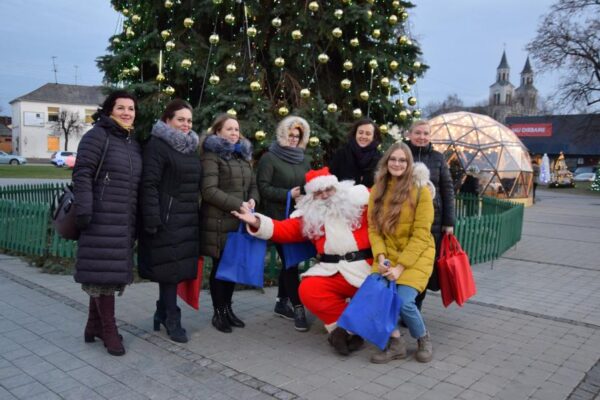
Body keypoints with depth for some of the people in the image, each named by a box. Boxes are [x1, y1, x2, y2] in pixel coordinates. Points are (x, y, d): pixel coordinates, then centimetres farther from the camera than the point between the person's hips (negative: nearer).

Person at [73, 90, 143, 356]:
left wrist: (138, 220, 17)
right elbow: (82, 174, -12)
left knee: (112, 270, 12)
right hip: (102, 219, -7)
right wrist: (84, 211, -20)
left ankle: (94, 325, 25)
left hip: (125, 221, 8)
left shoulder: (134, 144, 17)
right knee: (103, 270, -3)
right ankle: (109, 330, 8)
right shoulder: (97, 136, -5)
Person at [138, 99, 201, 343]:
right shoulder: (157, 145, -7)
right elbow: (149, 185, -14)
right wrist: (152, 220, -20)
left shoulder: (191, 148, 18)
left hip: (187, 219, 8)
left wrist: (196, 215, 18)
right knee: (169, 268, -2)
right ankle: (172, 320, 9)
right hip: (167, 218, -7)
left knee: (177, 268, 10)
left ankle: (162, 314, 24)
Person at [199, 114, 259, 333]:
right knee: (220, 265, 1)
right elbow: (209, 191, -15)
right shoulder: (211, 155, -5)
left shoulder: (243, 155, 19)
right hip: (219, 221, -6)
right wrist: (238, 205, -18)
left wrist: (252, 200, -3)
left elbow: (253, 184, 20)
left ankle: (227, 308, 23)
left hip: (240, 221, 6)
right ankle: (218, 312, 14)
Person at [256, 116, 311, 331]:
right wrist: (288, 194, -20)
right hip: (278, 217, -6)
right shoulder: (269, 157, -3)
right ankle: (298, 307, -3)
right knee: (289, 260, -7)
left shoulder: (304, 160, 15)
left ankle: (282, 302, 24)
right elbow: (263, 187, -12)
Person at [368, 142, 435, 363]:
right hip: (387, 255, 4)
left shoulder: (421, 190, -10)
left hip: (416, 255, -3)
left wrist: (401, 266, -18)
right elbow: (373, 228, 1)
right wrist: (380, 257, -14)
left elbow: (421, 234, -13)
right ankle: (395, 343, 3)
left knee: (403, 301, -20)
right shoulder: (377, 190, 3)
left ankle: (424, 339, 13)